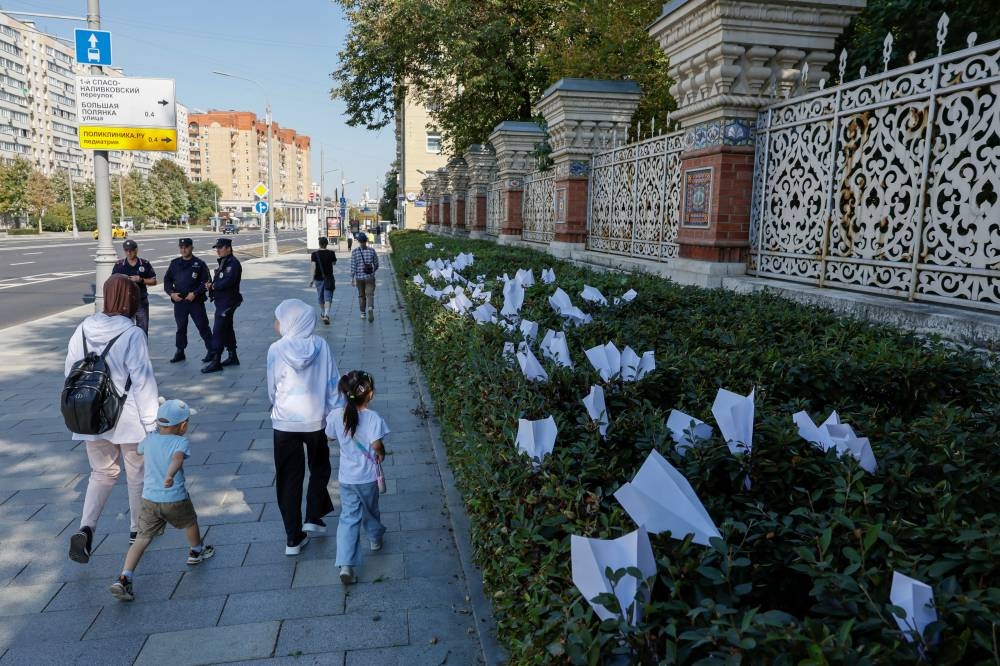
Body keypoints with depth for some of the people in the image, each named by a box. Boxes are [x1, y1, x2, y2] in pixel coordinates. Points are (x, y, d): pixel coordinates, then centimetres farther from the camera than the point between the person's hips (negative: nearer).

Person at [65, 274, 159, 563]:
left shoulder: (83, 329, -3)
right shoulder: (132, 335, -19)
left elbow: (71, 373, 5)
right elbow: (143, 382, -18)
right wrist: (151, 422, -9)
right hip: (128, 419, -4)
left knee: (102, 472, 19)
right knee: (138, 474, 16)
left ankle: (85, 530, 0)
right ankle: (138, 530, 29)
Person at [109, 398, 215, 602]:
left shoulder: (149, 439, 3)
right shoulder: (181, 442, -13)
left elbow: (140, 450, 26)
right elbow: (177, 458, -34)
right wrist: (170, 475, -51)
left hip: (149, 499, 4)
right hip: (175, 500, -4)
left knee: (142, 538, 4)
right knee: (190, 522, 24)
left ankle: (124, 579, -8)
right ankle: (197, 552, 46)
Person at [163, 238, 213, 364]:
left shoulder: (199, 264, -1)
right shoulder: (174, 263, 10)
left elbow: (206, 282, -4)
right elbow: (167, 280, 13)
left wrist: (195, 293, -14)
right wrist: (171, 293, -3)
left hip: (196, 301, -3)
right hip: (179, 301, 4)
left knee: (203, 326, -2)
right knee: (180, 327, 10)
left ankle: (211, 350, 7)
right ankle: (180, 351, 20)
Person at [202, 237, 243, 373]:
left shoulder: (233, 263, -16)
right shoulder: (223, 262, 16)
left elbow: (228, 281, -27)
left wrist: (213, 286, -14)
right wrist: (212, 284, -1)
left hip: (227, 302, -11)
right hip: (222, 301, 11)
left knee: (218, 331, -10)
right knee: (227, 329, 17)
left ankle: (216, 361, -7)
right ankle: (232, 357, 27)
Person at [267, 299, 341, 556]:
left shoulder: (276, 350, -12)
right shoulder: (320, 345, -9)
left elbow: (272, 389, -1)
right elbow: (332, 384, -5)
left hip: (284, 422, -1)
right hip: (316, 420, 1)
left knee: (289, 477, 11)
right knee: (319, 468, 26)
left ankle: (293, 538, 15)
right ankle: (313, 517, 19)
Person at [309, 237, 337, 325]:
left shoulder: (315, 254, -6)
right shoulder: (331, 253, -5)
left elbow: (314, 267, -12)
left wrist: (312, 278, -11)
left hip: (318, 278, 1)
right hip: (329, 278, -1)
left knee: (321, 298, 18)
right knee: (328, 298, -5)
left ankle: (322, 314, 35)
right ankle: (326, 315, -22)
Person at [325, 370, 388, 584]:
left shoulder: (336, 415, -7)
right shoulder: (373, 417, -21)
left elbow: (330, 436, 9)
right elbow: (376, 444, -29)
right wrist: (381, 454, -8)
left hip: (346, 478, 3)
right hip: (367, 477, -2)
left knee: (348, 517, 5)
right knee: (370, 510, 23)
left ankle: (346, 565, -5)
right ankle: (375, 539, 48)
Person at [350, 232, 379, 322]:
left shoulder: (355, 252, -7)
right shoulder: (372, 251, -4)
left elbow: (353, 266, -9)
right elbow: (376, 264, 3)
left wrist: (352, 278, -3)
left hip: (359, 277, 1)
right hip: (370, 277, -1)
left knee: (361, 295, 16)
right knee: (370, 294, -4)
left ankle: (362, 313, 25)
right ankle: (370, 309, -30)